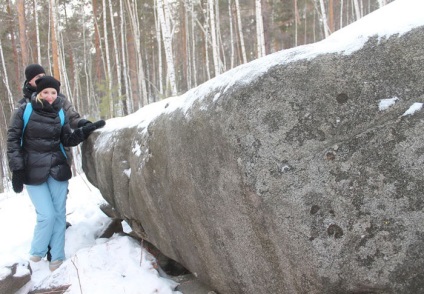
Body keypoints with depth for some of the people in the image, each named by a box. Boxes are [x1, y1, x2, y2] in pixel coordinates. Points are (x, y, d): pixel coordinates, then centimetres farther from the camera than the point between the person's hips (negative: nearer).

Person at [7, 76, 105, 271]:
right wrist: (16, 169, -10)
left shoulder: (60, 114, 5)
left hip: (57, 169, 3)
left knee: (59, 213, 5)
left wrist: (87, 130, -8)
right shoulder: (24, 111, -5)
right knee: (47, 215, -7)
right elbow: (13, 140, -5)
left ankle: (57, 257, 20)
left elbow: (67, 140, 6)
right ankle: (37, 252, 19)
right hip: (33, 171, -3)